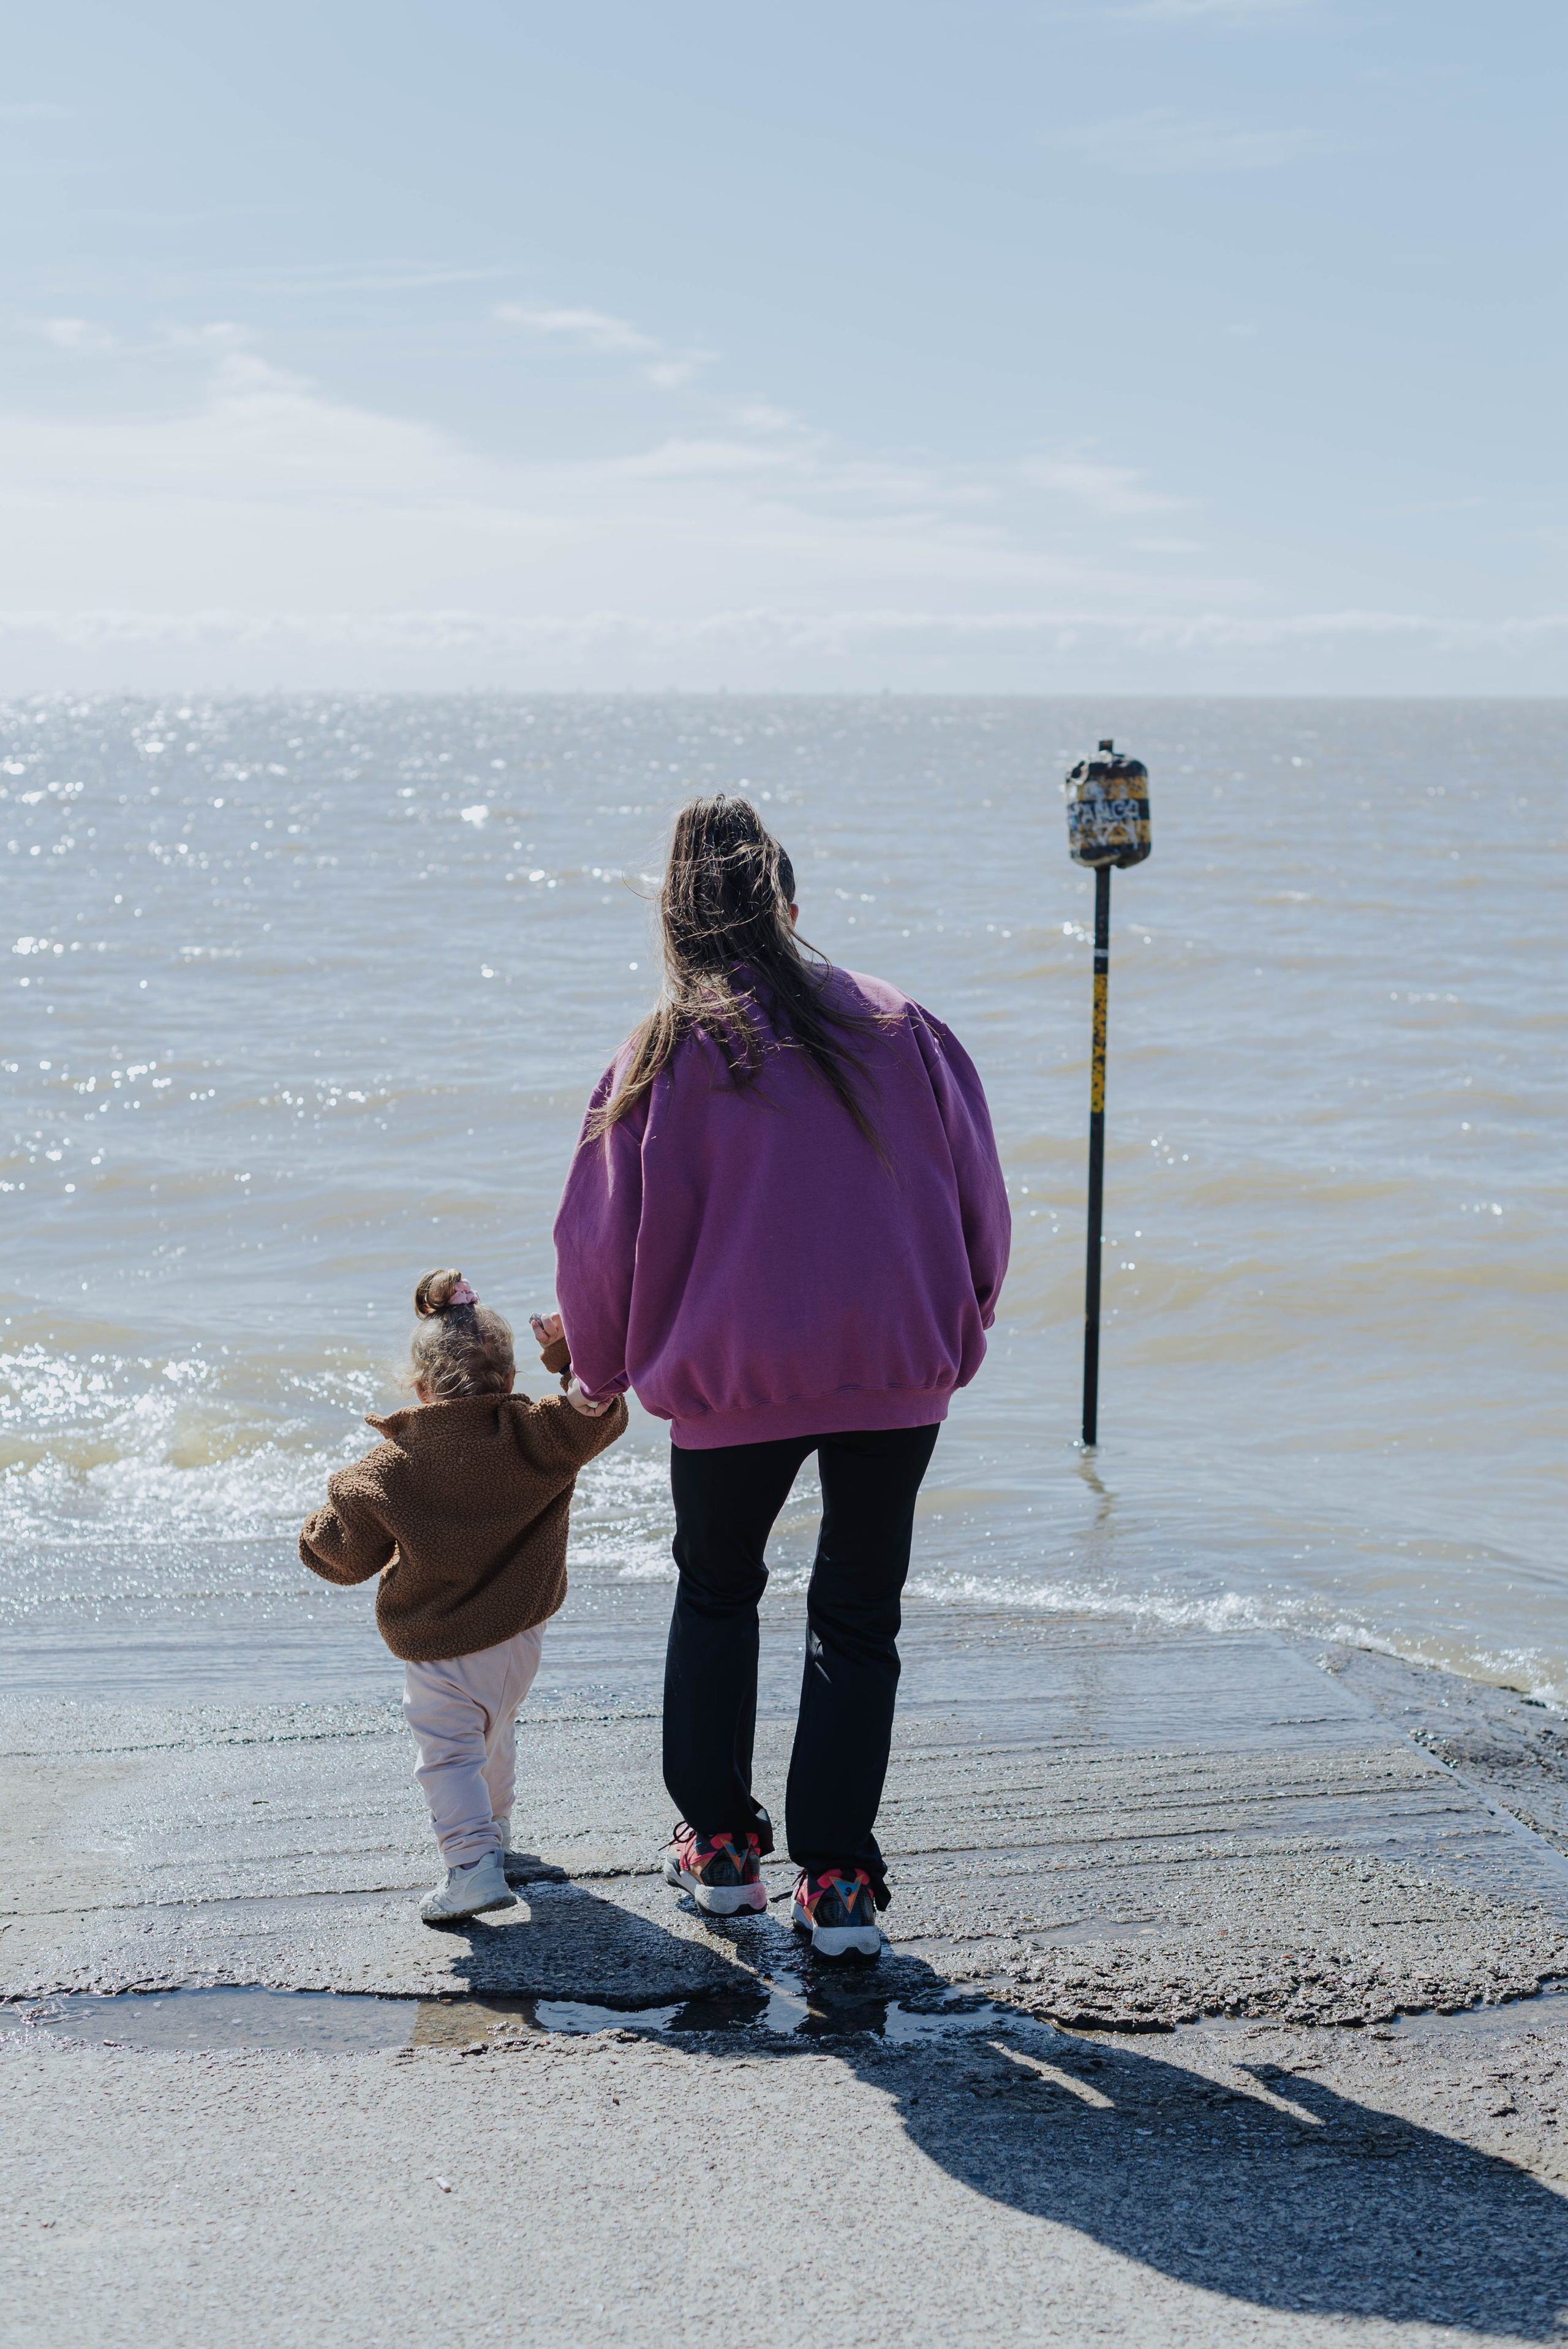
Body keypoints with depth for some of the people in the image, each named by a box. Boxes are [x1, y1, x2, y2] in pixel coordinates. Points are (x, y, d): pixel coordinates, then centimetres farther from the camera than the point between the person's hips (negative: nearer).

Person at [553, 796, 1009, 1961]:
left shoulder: (664, 1057, -5)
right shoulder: (903, 1030, 0)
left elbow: (601, 1240, 1)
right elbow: (980, 1204, 5)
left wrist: (601, 1370, 18)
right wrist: (955, 1334, 22)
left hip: (733, 1377, -1)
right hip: (898, 1374, 1)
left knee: (716, 1593, 23)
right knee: (859, 1616, 12)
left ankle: (718, 1843, 25)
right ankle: (839, 1883, 10)